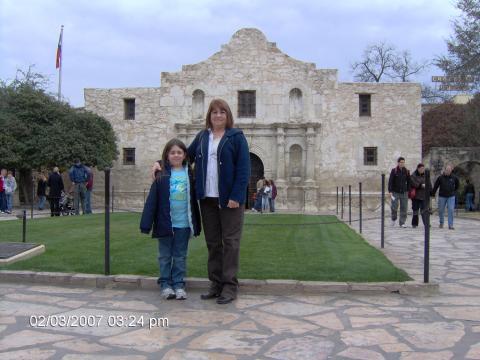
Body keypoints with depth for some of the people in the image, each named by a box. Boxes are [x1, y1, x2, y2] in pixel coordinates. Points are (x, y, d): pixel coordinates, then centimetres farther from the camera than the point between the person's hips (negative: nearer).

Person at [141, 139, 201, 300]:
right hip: (165, 222, -1)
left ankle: (179, 284, 20)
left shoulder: (189, 174, 2)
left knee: (180, 256, 11)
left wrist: (196, 223, 6)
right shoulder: (162, 175, -4)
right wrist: (146, 223, -12)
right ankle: (165, 284, 20)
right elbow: (152, 200, -7)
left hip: (184, 223, 2)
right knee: (165, 255, 10)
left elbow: (193, 199, 6)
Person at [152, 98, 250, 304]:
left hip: (229, 199, -5)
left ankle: (230, 286, 6)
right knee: (212, 242, 10)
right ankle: (216, 283, 19)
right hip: (207, 199, 5)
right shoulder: (202, 137, 12)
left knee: (230, 242, 0)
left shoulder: (236, 136, -3)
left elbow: (243, 169, -8)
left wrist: (236, 196, -15)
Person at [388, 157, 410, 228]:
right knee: (394, 207, -7)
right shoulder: (394, 171, -2)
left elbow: (408, 182, 12)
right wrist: (390, 191, -11)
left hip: (404, 192, 3)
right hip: (395, 192, -2)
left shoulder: (407, 171, 6)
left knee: (404, 208, 0)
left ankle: (402, 223, 8)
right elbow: (390, 181, -4)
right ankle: (393, 219, 20)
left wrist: (408, 191, 5)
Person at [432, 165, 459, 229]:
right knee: (441, 210, 7)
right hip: (442, 196, 0)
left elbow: (457, 185, 19)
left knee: (451, 210, -7)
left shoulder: (454, 178, -1)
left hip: (451, 197, 0)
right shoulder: (440, 177, -6)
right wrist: (433, 194, 1)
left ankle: (450, 225, -3)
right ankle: (441, 223, 28)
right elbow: (435, 186, 1)